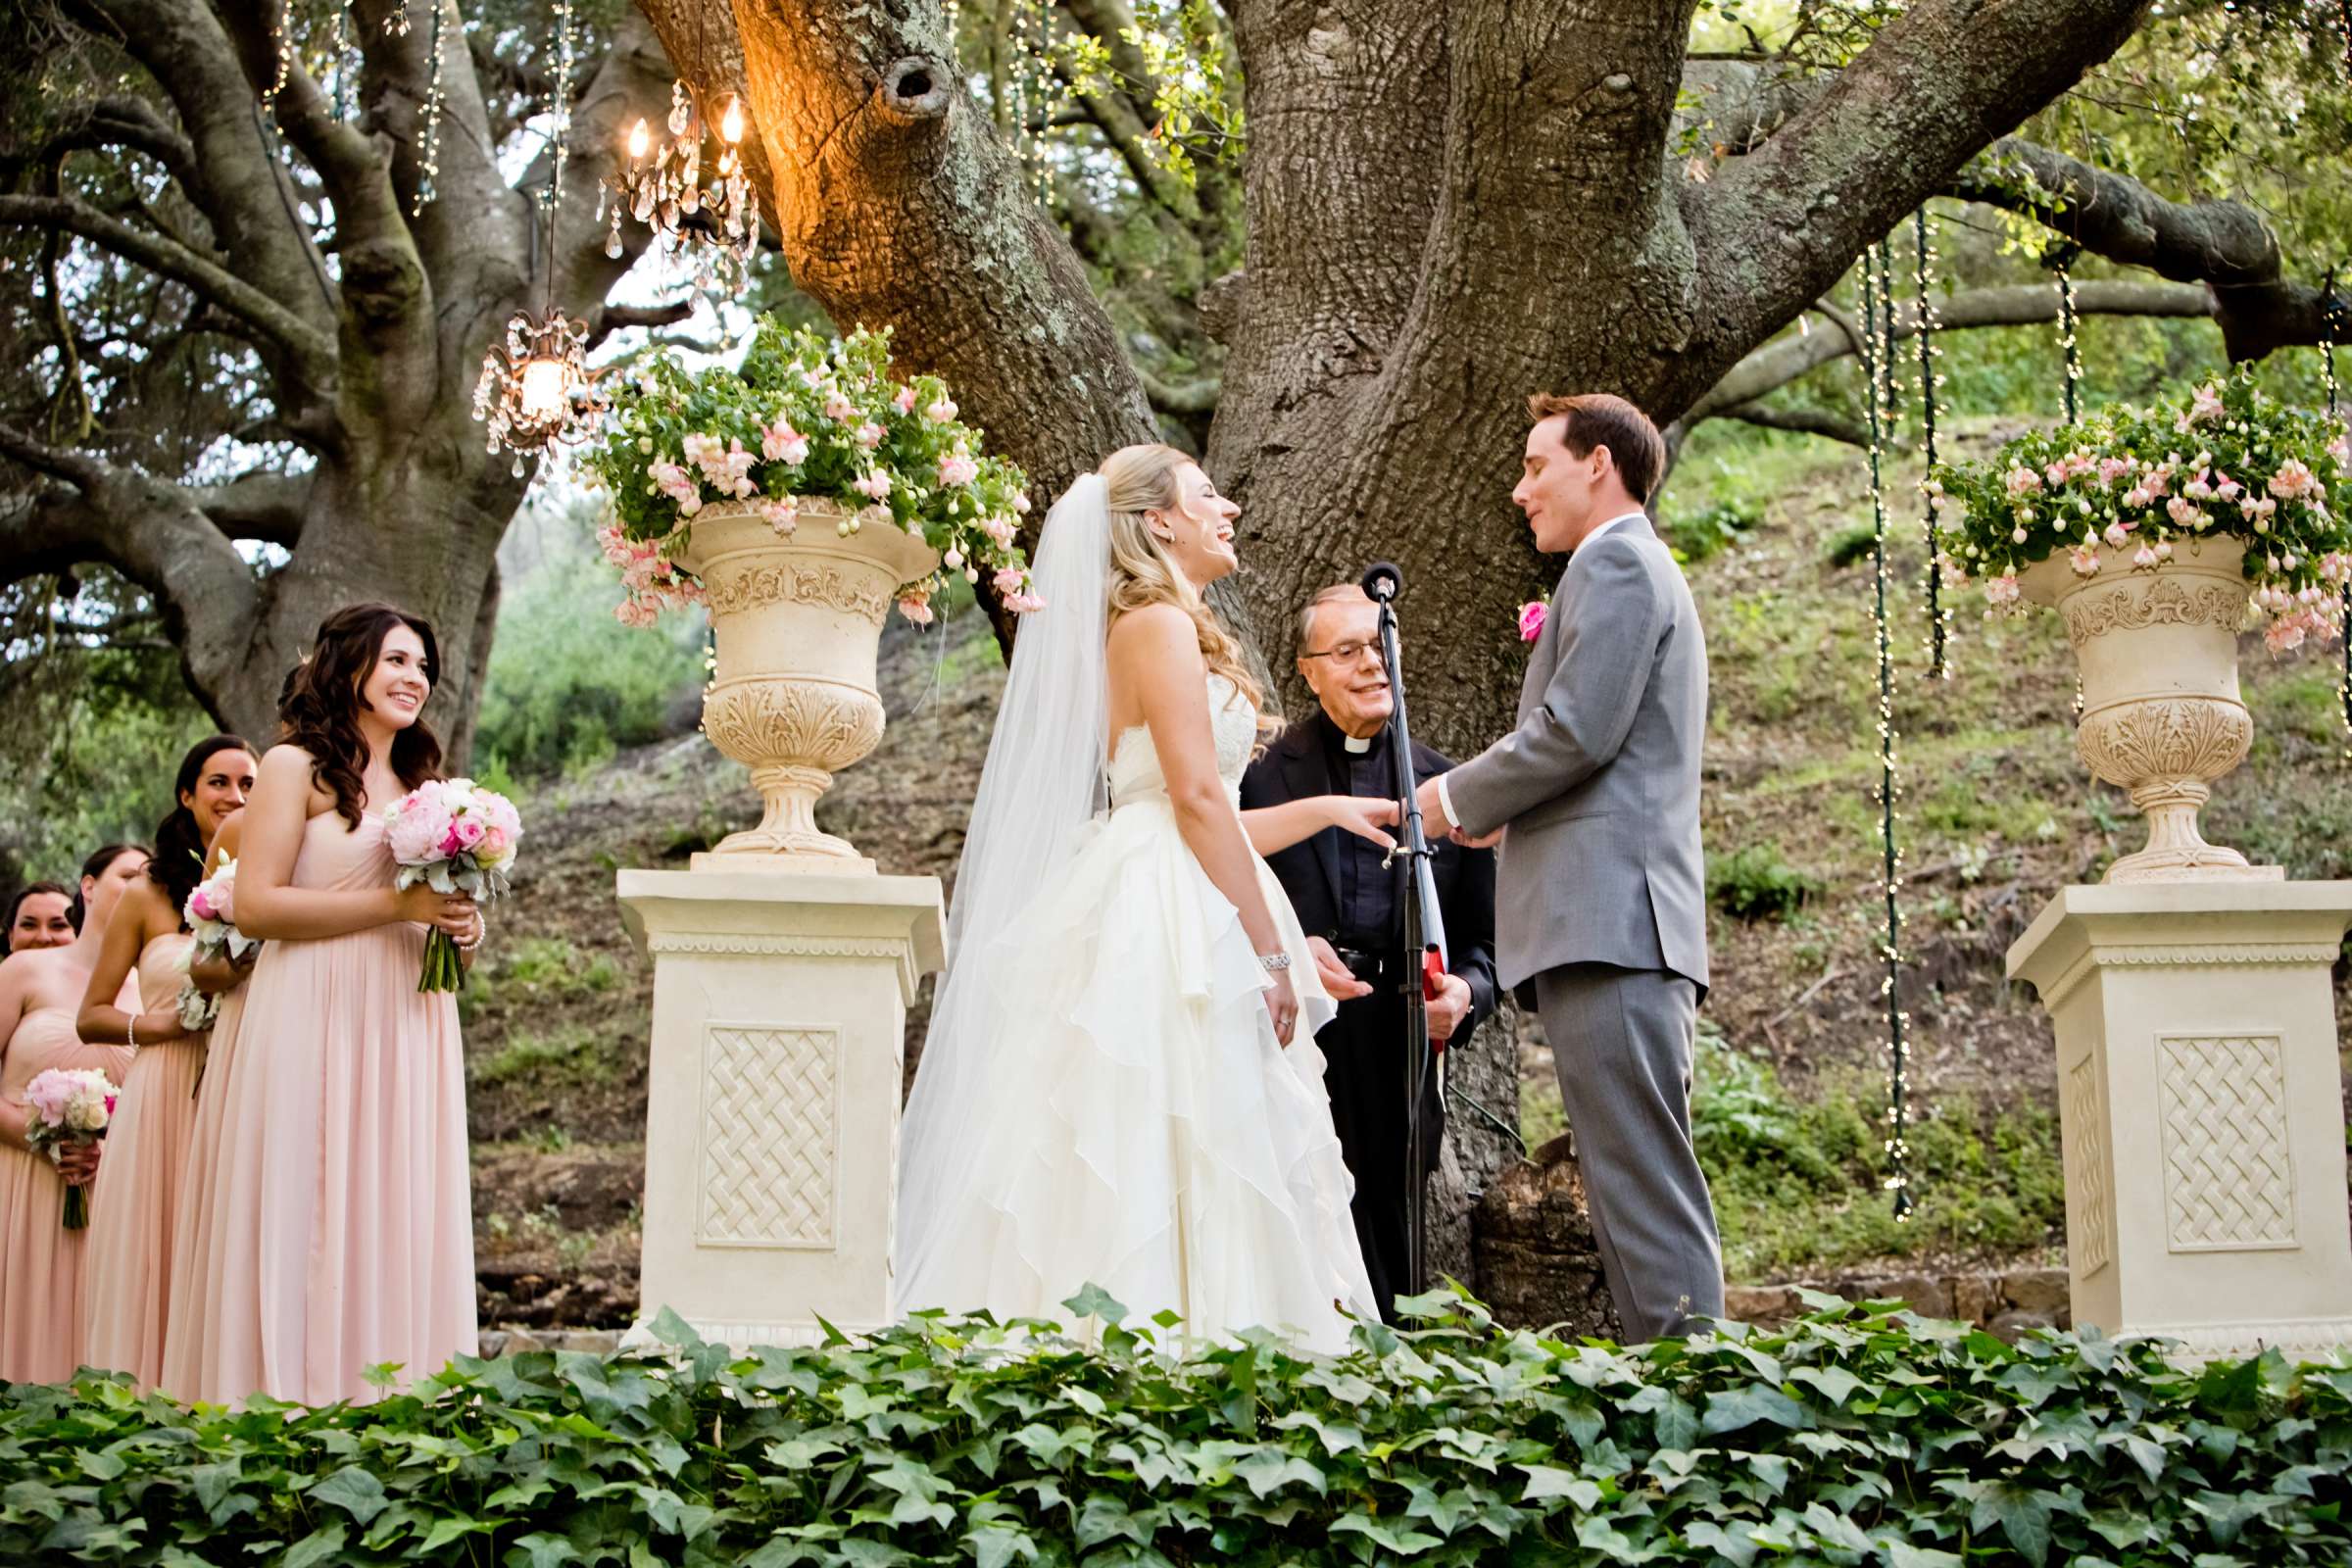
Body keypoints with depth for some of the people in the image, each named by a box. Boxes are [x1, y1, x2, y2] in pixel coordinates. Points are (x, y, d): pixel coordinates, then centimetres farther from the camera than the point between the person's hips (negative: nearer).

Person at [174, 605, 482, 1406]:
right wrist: (397, 904, -14)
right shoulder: (295, 768, 0)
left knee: (400, 1222, 2)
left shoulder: (418, 783, 21)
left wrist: (460, 926, 6)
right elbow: (256, 905, -11)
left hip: (408, 1030, 7)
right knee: (309, 1224, -7)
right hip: (317, 1025, -7)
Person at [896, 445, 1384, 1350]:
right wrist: (1270, 952, -16)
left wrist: (1324, 812, 26)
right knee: (1173, 1150, -12)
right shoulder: (1161, 623, -8)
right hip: (1171, 929, -10)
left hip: (1161, 914, 10)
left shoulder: (1160, 627, 22)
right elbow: (1196, 796, -16)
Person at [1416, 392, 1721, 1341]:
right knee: (1633, 1189, 9)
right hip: (1614, 922, 11)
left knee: (1644, 1183, -13)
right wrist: (1501, 810, 16)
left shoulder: (1617, 564, -4)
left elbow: (1577, 729, -15)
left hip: (1610, 918, -11)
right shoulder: (1635, 571, 29)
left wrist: (1460, 797, -2)